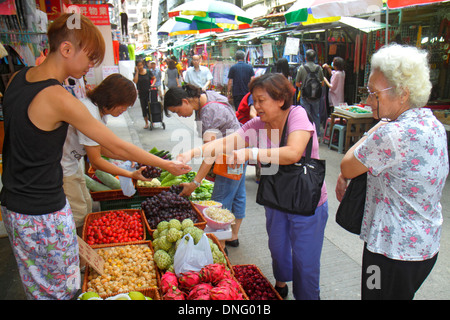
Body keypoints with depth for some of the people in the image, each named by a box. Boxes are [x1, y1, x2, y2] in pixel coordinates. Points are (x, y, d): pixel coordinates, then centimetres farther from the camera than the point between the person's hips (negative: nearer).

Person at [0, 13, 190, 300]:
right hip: (44, 214, -8)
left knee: (36, 286, 23)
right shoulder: (59, 99, -24)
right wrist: (167, 165, -9)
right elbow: (118, 147, -20)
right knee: (61, 287, 13)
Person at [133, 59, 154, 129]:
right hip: (141, 93, 2)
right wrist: (137, 71, -14)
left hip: (149, 92, -2)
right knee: (144, 108, 7)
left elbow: (154, 78, 9)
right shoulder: (136, 73, 0)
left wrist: (152, 84, -8)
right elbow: (135, 81, -17)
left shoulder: (148, 72, -2)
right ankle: (146, 123, 16)